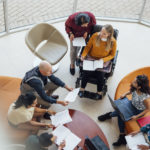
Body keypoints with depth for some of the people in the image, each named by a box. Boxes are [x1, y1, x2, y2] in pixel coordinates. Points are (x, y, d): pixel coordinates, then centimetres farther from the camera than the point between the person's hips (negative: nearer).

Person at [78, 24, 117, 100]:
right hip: (91, 57, 1)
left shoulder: (113, 42, -14)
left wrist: (103, 59, -18)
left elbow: (112, 55, -2)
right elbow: (88, 46, 0)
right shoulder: (95, 36, -13)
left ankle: (99, 92, 5)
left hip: (103, 60, -1)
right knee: (86, 71, -22)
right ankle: (82, 89, 1)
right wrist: (83, 55, -15)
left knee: (100, 73, -22)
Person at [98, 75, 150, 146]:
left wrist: (136, 116, -22)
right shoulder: (134, 88, -22)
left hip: (139, 111, -5)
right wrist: (125, 94, -14)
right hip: (132, 104, 6)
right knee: (120, 115, -12)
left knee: (120, 115, -15)